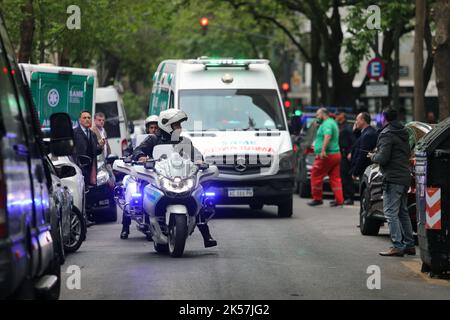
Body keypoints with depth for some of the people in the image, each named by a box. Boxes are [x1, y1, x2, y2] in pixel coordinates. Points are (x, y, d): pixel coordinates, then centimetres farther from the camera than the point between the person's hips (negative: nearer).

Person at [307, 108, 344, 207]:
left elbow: (327, 136, -27)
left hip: (327, 155, -10)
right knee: (335, 177, 7)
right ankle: (339, 200, 1)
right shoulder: (333, 123, 22)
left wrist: (323, 150, -35)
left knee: (316, 176, -1)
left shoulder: (327, 124, -10)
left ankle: (317, 198, 3)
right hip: (336, 154, 10)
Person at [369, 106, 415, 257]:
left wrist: (373, 156, 2)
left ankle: (398, 246, -13)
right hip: (405, 177, 9)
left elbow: (383, 158, -20)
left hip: (393, 179, -9)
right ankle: (409, 244, 19)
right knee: (403, 212, 17)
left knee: (391, 213, -8)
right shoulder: (403, 133, 15)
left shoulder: (387, 134, -13)